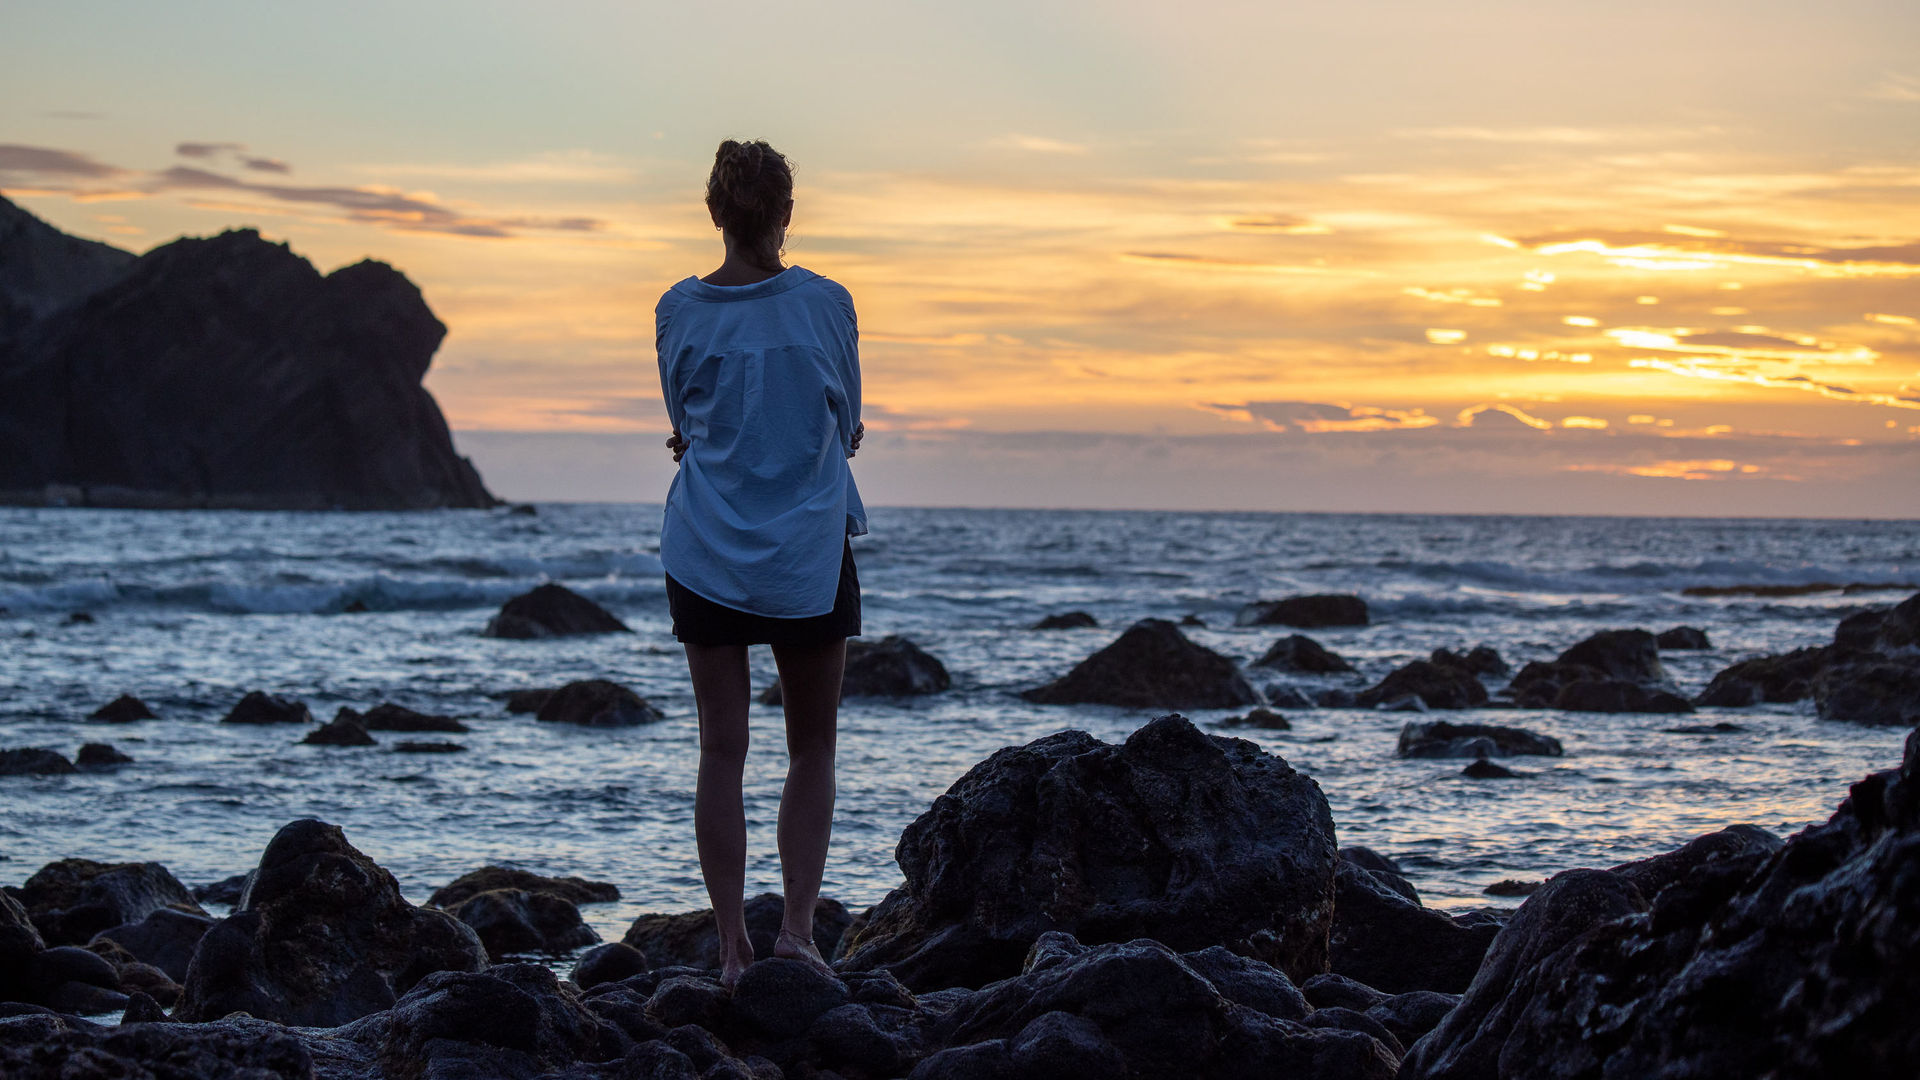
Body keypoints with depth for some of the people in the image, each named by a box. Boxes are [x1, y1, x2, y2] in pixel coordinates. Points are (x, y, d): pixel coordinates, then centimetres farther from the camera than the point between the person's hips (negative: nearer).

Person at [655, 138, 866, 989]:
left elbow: (686, 427, 9)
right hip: (811, 556, -1)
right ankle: (798, 927, 0)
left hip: (707, 556, 1)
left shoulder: (678, 311, -2)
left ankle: (732, 946, 4)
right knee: (812, 750, 11)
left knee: (722, 751, 5)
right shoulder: (826, 304, -6)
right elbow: (846, 425, 5)